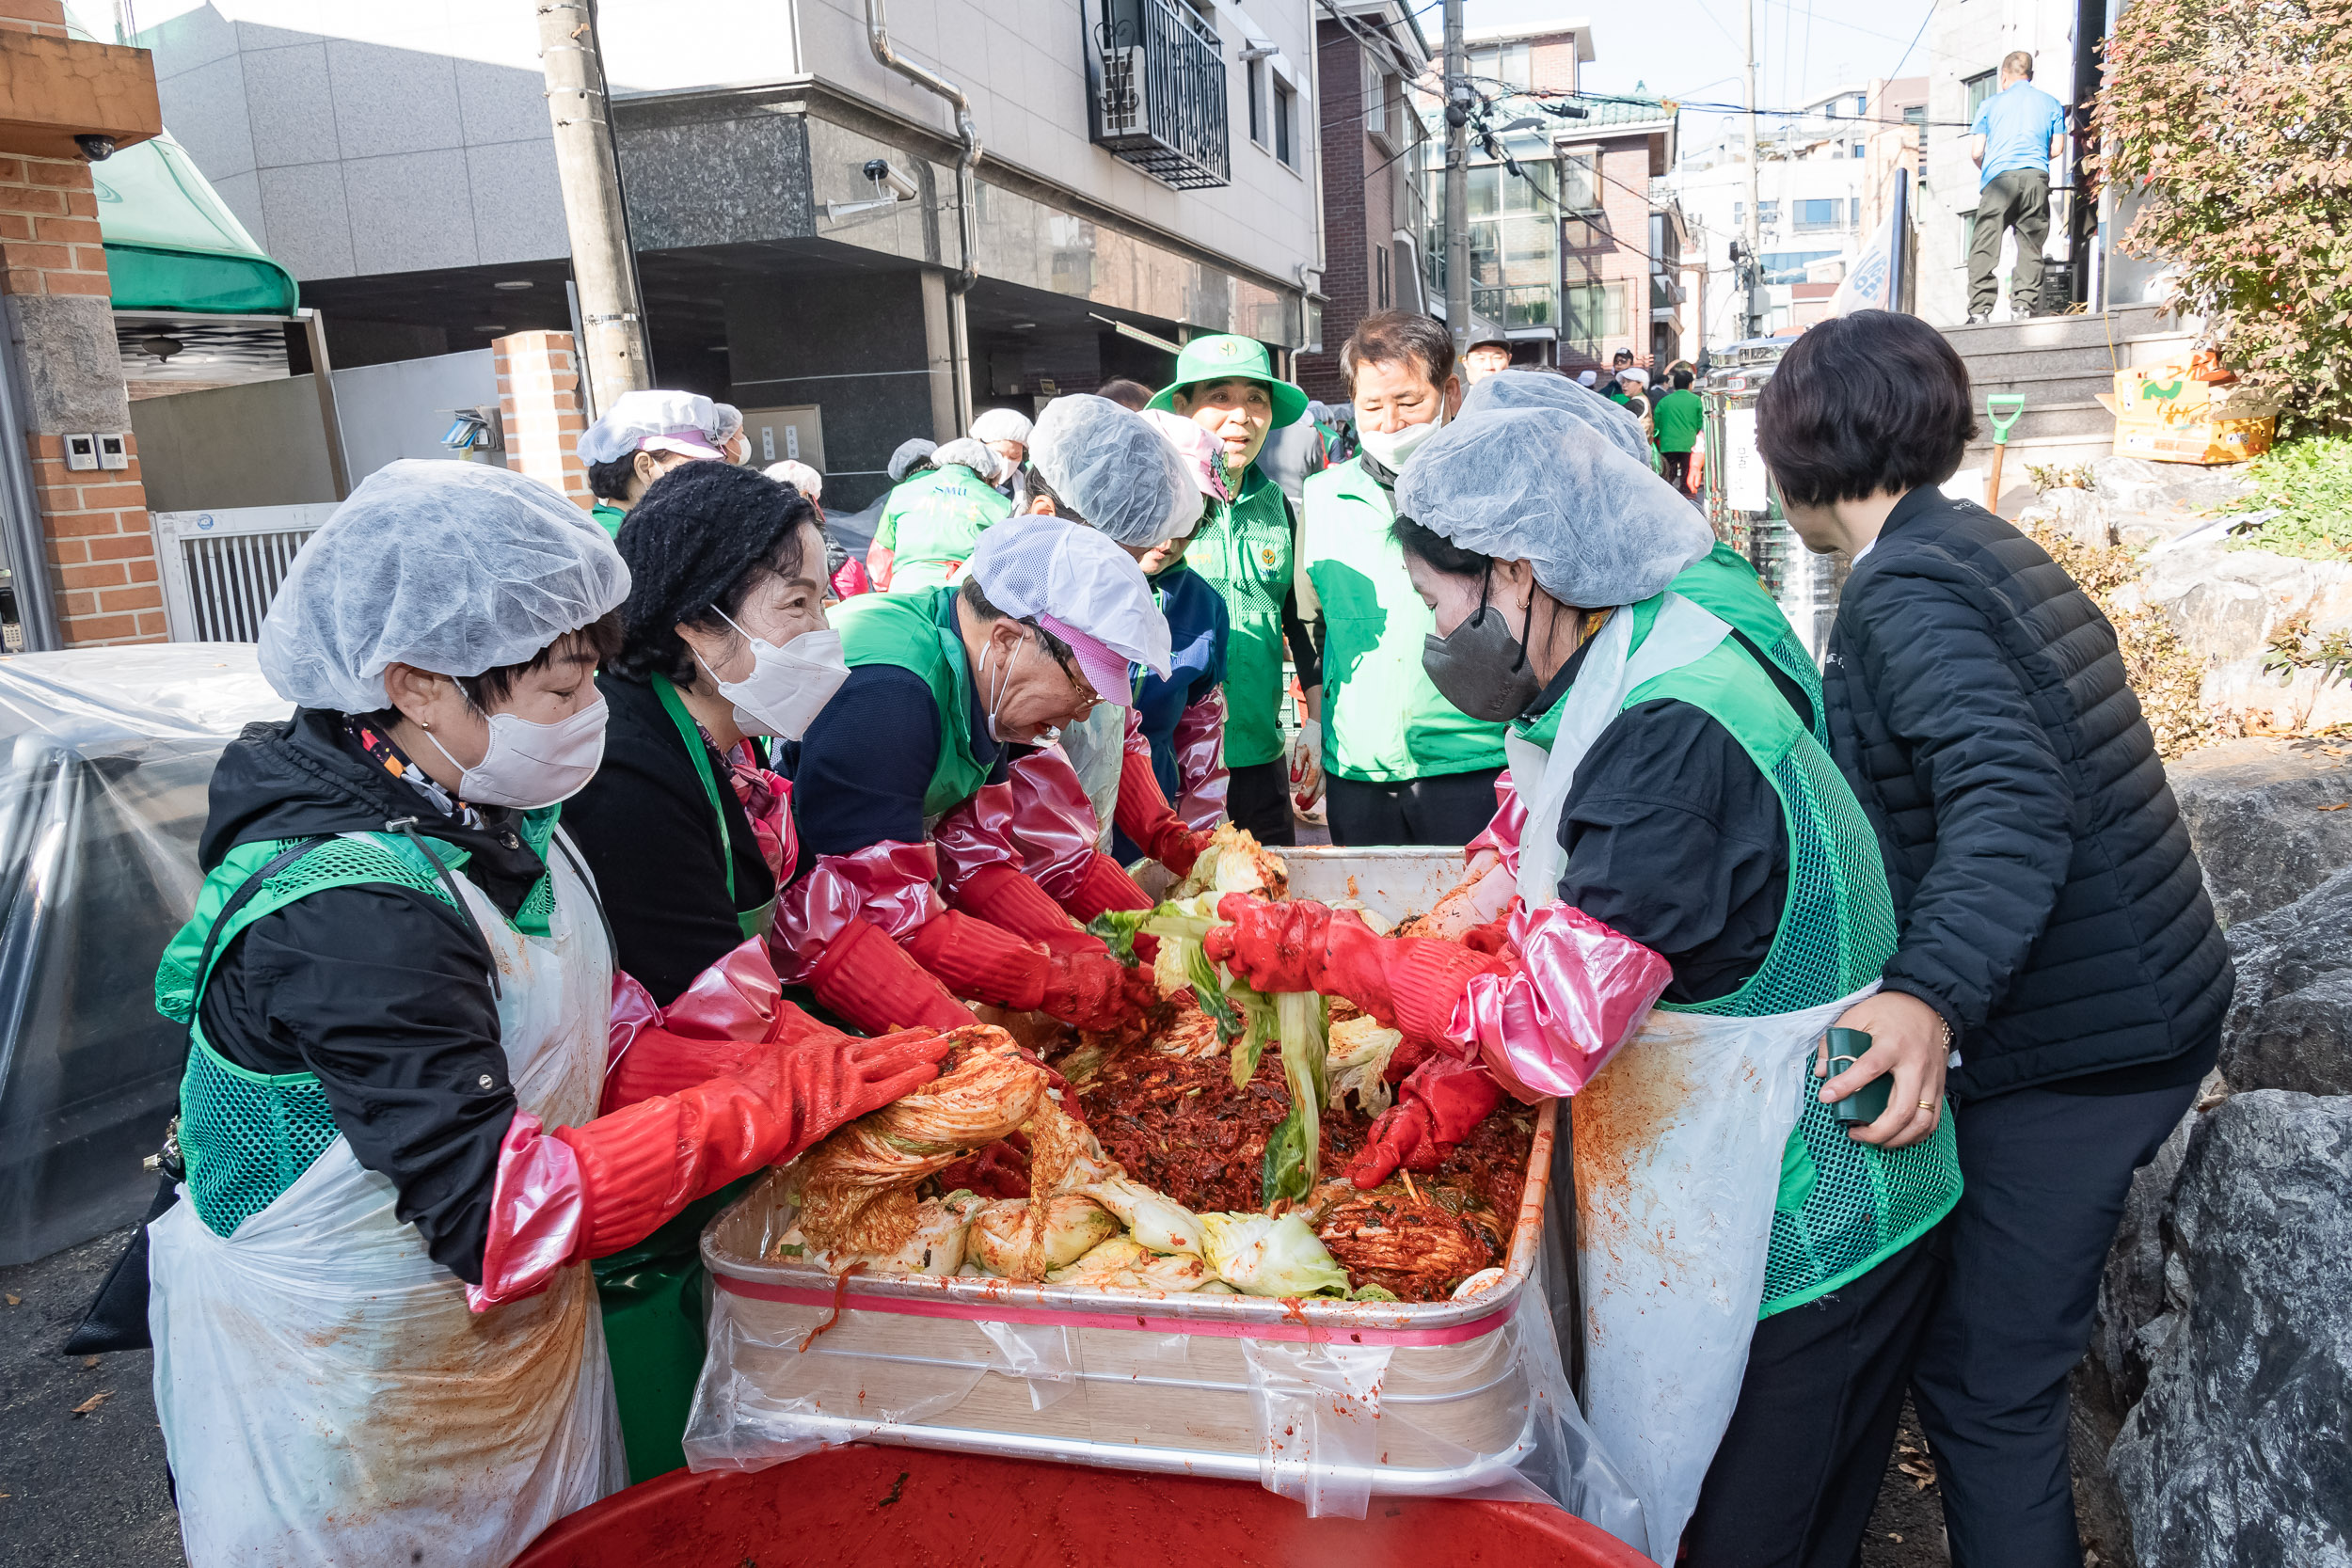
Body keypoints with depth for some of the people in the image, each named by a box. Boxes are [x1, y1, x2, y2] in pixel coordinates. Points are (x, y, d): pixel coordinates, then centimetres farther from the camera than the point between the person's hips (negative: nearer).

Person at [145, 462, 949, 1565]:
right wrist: (786, 1097, -31)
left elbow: (600, 1049, -2)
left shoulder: (490, 819, -3)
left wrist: (790, 1063, -15)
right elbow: (496, 1213, -33)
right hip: (347, 1397, -7)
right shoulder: (347, 915, -31)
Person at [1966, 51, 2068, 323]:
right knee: (2030, 247, 5)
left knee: (1983, 247, -5)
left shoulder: (1992, 103, 13)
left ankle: (1980, 310, -15)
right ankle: (2023, 305, -4)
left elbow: (1975, 152, 7)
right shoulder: (2052, 104, 18)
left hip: (2000, 177, -2)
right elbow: (2057, 149, 12)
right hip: (2037, 178, 2)